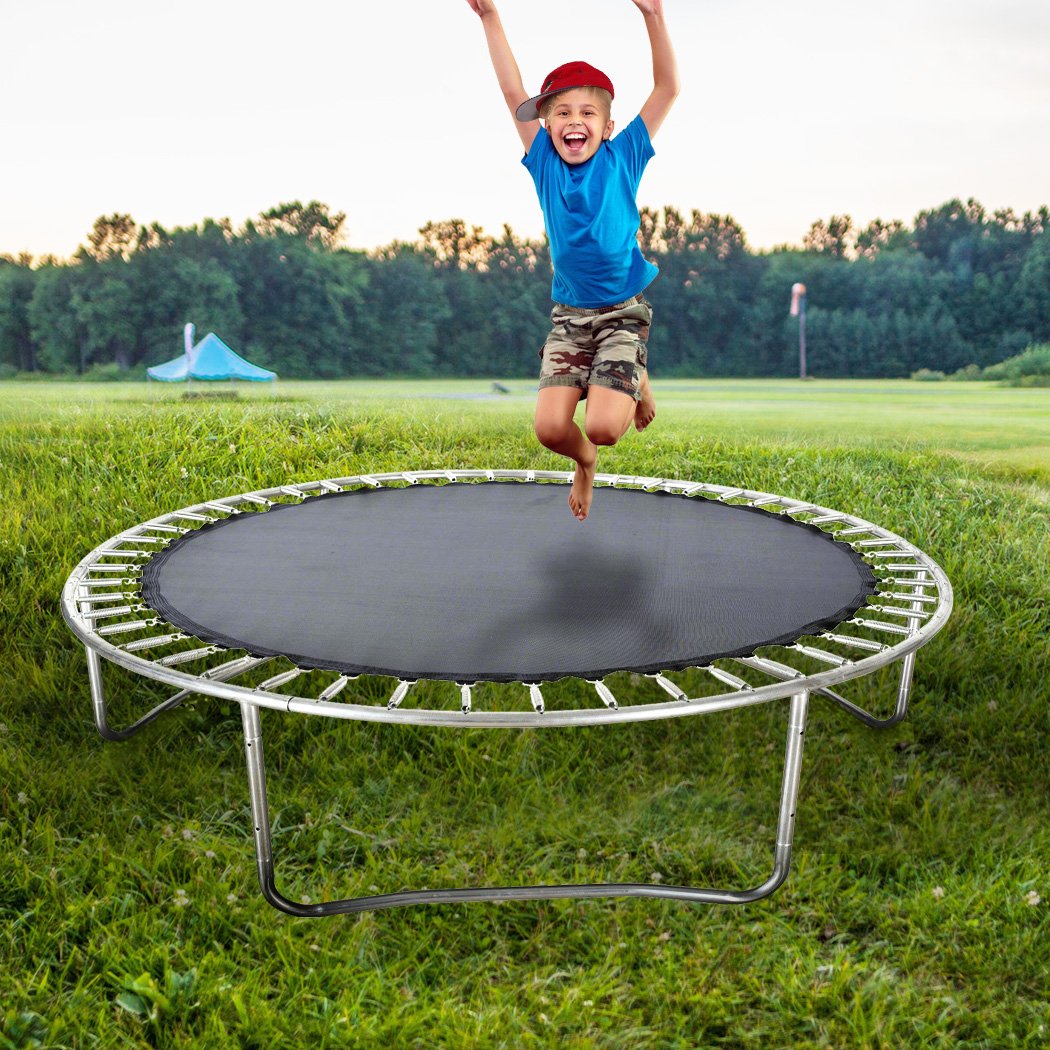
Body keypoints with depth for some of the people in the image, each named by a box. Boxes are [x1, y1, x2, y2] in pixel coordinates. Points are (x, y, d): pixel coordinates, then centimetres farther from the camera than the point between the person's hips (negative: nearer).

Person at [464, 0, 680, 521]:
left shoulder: (622, 159, -2)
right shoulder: (545, 164, 2)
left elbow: (667, 88, -7)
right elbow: (513, 91, 0)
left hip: (624, 311, -2)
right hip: (568, 315, 2)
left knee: (602, 427, -18)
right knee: (551, 427, -13)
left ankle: (637, 384, 18)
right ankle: (584, 462, 24)